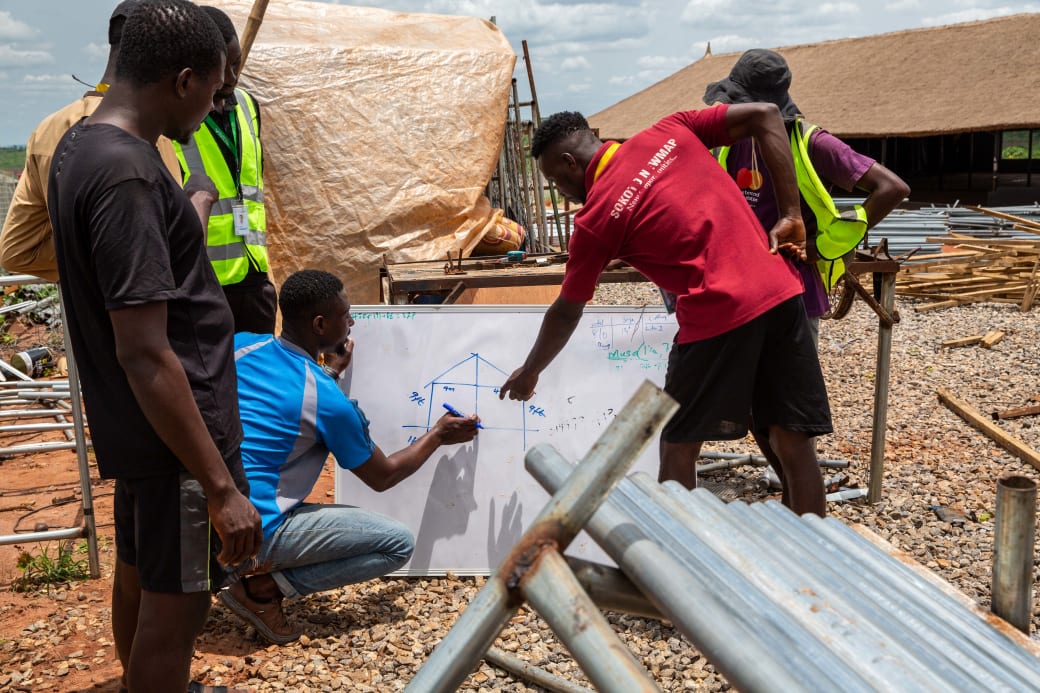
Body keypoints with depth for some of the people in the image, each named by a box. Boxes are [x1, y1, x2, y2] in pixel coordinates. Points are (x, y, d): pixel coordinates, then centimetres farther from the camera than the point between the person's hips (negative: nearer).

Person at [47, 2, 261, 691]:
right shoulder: (128, 175, -25)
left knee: (138, 577, 24)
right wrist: (221, 486, -26)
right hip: (176, 432, -10)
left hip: (130, 425, 10)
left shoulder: (79, 145, 6)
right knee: (175, 603, 4)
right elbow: (144, 353, -28)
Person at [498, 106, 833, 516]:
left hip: (718, 314, -6)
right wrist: (790, 215, 6)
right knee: (793, 443, 11)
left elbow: (566, 313, 10)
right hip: (781, 292, 6)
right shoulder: (669, 132, 12)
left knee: (677, 447, 12)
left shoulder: (595, 218, 0)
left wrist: (529, 372, 27)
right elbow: (765, 114, 9)